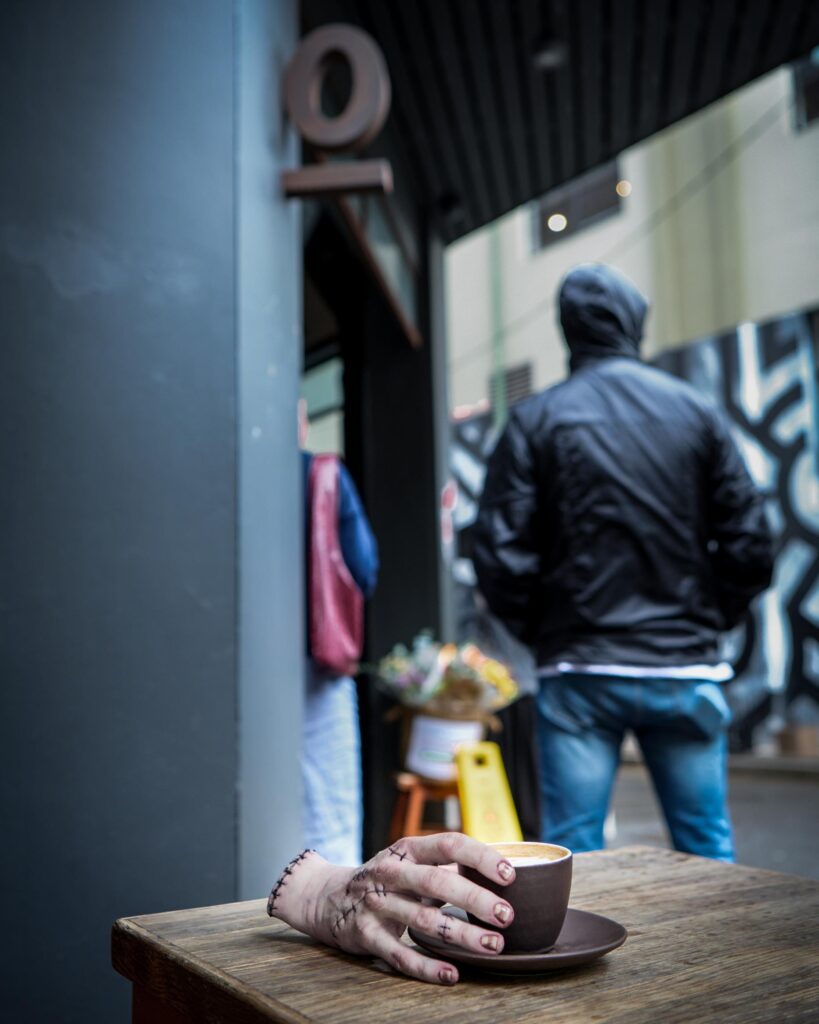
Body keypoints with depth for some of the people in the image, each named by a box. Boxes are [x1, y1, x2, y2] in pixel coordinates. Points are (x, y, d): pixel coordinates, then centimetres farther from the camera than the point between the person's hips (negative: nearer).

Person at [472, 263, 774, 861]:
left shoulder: (537, 420, -3)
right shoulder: (696, 411, 2)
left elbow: (502, 556, -9)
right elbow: (749, 547, -1)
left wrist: (542, 634, 7)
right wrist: (706, 623, 13)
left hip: (579, 672, -1)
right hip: (684, 671, 2)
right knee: (707, 851, 14)